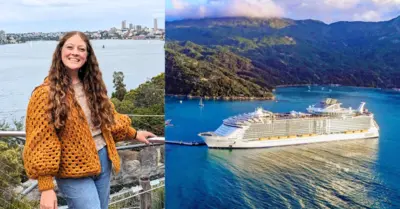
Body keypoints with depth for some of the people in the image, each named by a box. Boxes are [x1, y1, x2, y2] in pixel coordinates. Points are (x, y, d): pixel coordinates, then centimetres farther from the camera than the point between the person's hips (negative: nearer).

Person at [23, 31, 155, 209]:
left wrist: (134, 134, 27)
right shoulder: (46, 93, -13)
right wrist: (46, 188, -19)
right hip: (74, 172, -6)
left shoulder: (92, 86, 6)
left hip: (102, 161, 7)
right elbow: (41, 143, -15)